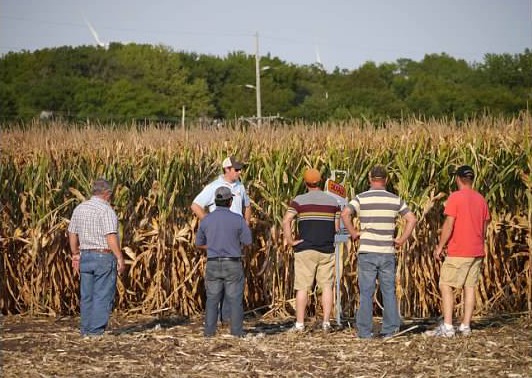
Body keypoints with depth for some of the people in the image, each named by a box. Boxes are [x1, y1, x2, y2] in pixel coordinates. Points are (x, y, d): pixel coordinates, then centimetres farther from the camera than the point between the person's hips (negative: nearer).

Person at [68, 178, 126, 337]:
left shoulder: (80, 208, 10)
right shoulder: (106, 210, -13)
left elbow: (72, 234, 15)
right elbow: (111, 237, -20)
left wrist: (75, 255, 23)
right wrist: (120, 258, -17)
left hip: (85, 256, 7)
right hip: (104, 257, -7)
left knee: (87, 296, 11)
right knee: (103, 296, -4)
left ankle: (85, 330, 13)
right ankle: (96, 331, -7)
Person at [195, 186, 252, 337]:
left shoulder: (206, 220, -2)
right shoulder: (237, 219, -10)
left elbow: (199, 242, 9)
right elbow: (247, 241, -2)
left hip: (213, 265, 2)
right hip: (233, 265, -2)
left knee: (212, 299, 10)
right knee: (235, 299, 6)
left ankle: (209, 331, 6)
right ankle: (236, 331, 5)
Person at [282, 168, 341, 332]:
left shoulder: (299, 200, -3)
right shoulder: (333, 201, 6)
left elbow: (286, 221, -14)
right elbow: (337, 227, 6)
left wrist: (290, 240, -8)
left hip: (305, 249, -2)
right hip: (327, 250, 2)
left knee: (303, 287, 1)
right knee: (326, 286, 7)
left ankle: (300, 323, 1)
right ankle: (326, 322, 4)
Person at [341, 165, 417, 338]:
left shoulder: (361, 198, -3)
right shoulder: (395, 199, 5)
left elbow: (345, 214, -17)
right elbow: (412, 219, 4)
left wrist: (353, 232, -5)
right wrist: (402, 239, 7)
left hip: (367, 252, -2)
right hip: (388, 252, 2)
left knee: (366, 292, 2)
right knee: (389, 291, 9)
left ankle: (365, 331, 3)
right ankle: (390, 329, 8)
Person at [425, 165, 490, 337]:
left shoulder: (455, 197, -10)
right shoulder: (481, 199, 10)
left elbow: (449, 225, -15)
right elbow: (485, 227, 15)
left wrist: (439, 247, -7)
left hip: (458, 252, -7)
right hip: (477, 252, 7)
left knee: (446, 286, -4)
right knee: (470, 287, 9)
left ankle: (447, 326, -11)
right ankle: (465, 326, 8)